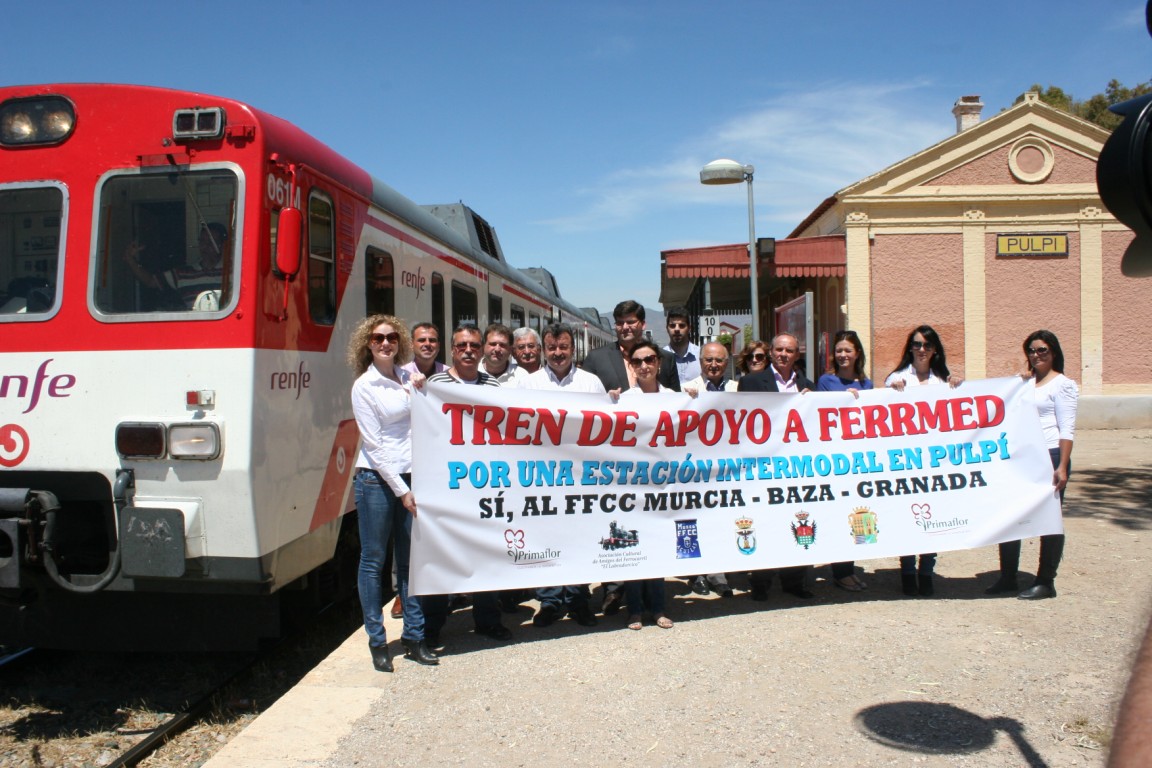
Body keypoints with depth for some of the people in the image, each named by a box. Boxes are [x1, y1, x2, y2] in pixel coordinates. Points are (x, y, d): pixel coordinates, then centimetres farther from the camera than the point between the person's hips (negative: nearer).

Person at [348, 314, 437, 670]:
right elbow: (374, 444, -8)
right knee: (373, 561, 3)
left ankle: (414, 637, 18)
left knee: (410, 560, 9)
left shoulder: (408, 376, 9)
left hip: (410, 477, 5)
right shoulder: (364, 386, -5)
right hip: (377, 479, -5)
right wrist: (401, 490, -10)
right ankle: (377, 641, 13)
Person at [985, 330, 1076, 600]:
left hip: (1050, 456, -7)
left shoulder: (1062, 384, -3)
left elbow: (1067, 429, -9)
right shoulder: (1023, 382, 16)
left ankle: (1045, 583, 11)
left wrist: (1062, 467, -15)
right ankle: (1007, 578, 17)